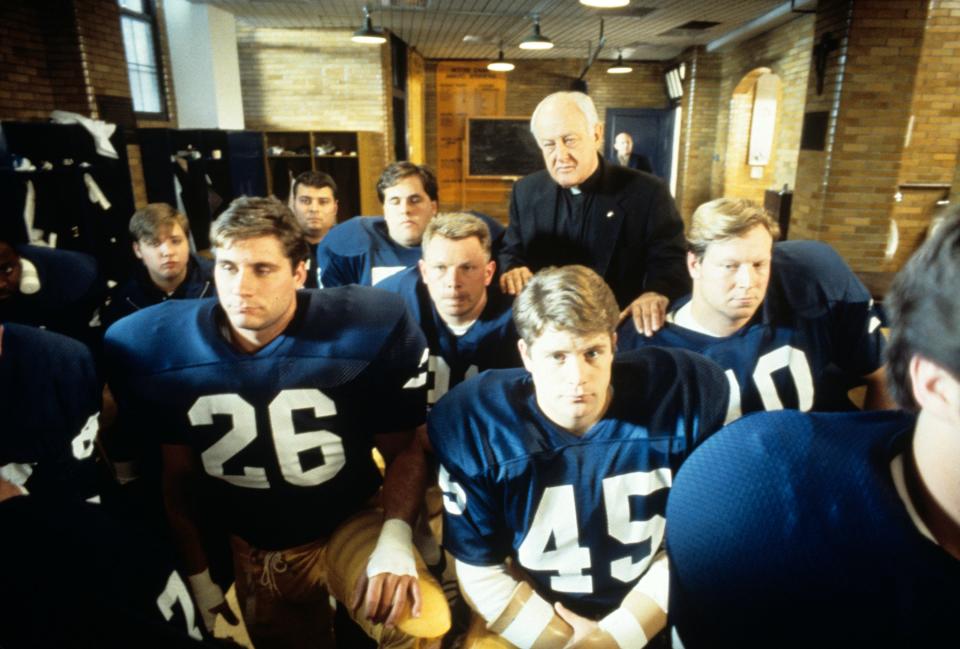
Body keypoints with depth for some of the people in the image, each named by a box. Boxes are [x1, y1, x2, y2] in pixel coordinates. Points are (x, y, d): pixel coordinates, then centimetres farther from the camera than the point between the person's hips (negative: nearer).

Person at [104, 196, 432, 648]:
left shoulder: (368, 330, -23)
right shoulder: (156, 346, -12)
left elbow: (403, 450, -10)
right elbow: (178, 474, 2)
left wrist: (396, 536, -26)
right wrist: (197, 577, 8)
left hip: (351, 525, -2)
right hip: (246, 545, 3)